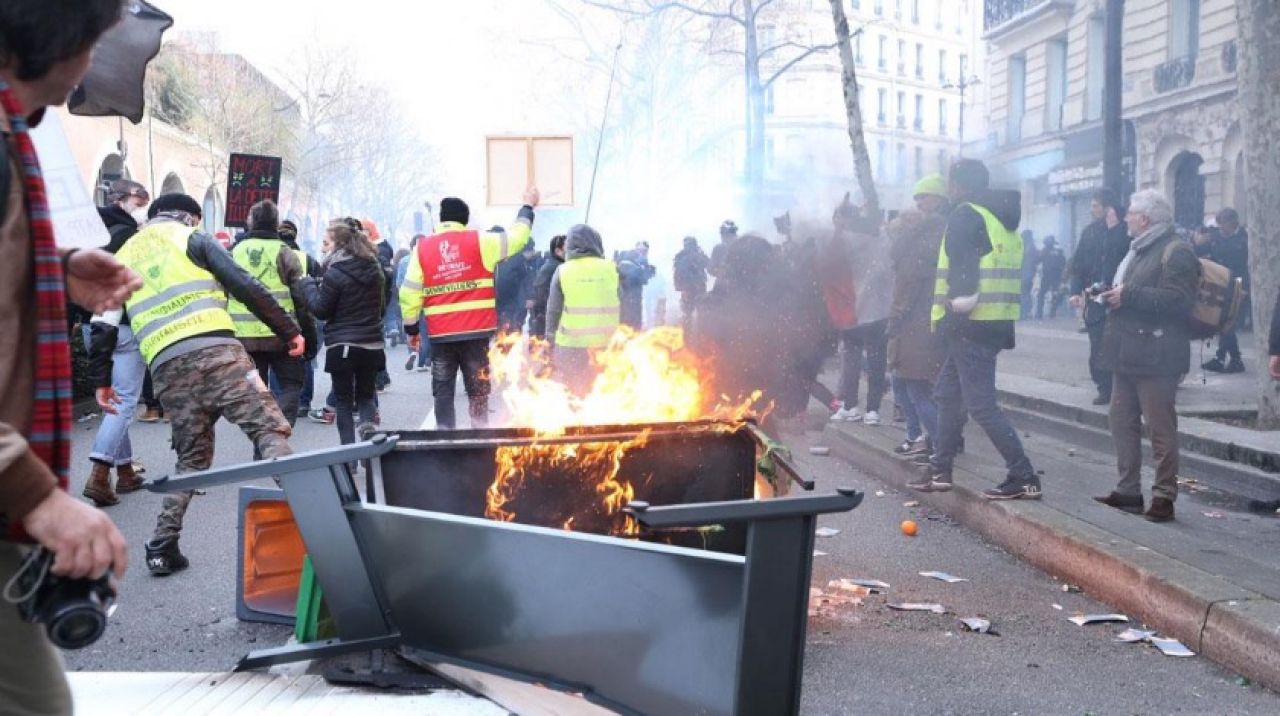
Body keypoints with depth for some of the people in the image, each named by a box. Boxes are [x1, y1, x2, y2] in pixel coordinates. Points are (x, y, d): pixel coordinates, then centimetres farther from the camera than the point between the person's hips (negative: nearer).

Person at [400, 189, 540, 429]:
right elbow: (517, 236, 8)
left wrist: (412, 329, 11)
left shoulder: (423, 248, 3)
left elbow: (409, 294, 2)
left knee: (443, 392, 8)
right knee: (478, 392, 9)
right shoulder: (479, 241, -2)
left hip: (441, 335, 1)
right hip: (476, 332, -1)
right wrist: (528, 205, 23)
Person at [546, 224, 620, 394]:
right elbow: (621, 307, 5)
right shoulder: (611, 269, -1)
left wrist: (550, 347, 8)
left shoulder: (562, 271, -3)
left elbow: (553, 311, 0)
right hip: (606, 344, 1)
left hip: (571, 346, -1)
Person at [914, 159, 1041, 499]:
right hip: (997, 323, 10)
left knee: (981, 404, -8)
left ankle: (1024, 477, -10)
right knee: (948, 393, 18)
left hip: (970, 326, -10)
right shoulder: (1002, 220, 18)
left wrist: (957, 307, -13)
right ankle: (939, 471, 23)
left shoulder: (965, 216, -9)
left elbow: (960, 268, -17)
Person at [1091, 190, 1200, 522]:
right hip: (1128, 355, 10)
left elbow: (1178, 300, -23)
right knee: (1122, 422, 11)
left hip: (1155, 358, -10)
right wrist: (1107, 294, 10)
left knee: (1161, 428, -4)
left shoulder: (1176, 252, -11)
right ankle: (1128, 491, 18)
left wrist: (1129, 295, -21)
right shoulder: (1139, 250, 20)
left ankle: (1164, 496, 3)